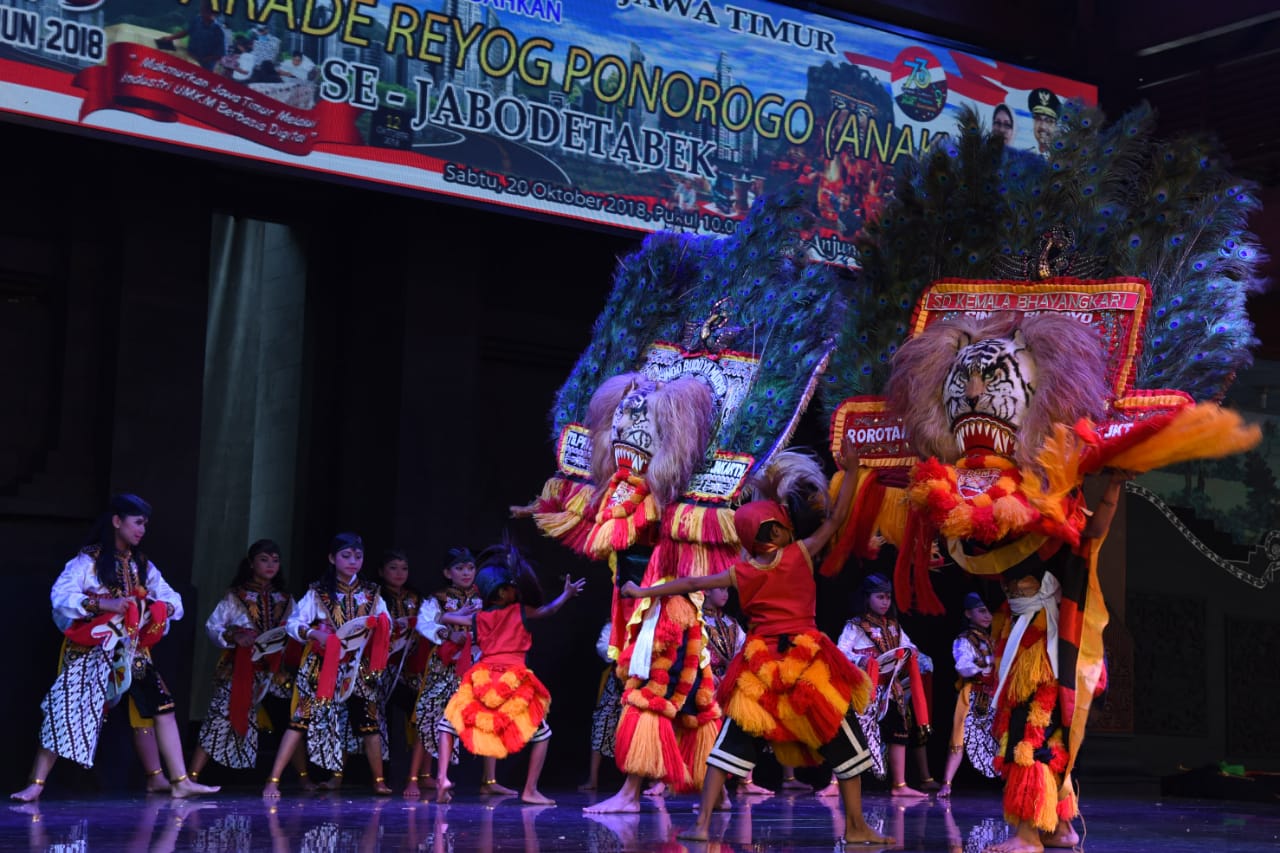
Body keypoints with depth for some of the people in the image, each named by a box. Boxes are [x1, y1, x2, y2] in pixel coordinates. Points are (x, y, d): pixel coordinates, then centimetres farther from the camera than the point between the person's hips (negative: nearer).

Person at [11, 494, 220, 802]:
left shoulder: (142, 565, 12)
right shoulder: (88, 560, -7)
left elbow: (172, 598, 16)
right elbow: (60, 596, -17)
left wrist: (165, 607, -8)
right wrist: (102, 604, -26)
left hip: (133, 652, 6)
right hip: (92, 652, -6)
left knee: (164, 709, 0)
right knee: (65, 711, -11)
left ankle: (180, 782, 3)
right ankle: (36, 784, -2)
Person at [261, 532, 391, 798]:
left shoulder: (371, 593, 9)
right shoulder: (318, 592, 1)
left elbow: (385, 624, 9)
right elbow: (293, 623, -4)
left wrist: (378, 629, -14)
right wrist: (314, 634, -22)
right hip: (323, 666, -3)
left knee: (367, 721, 5)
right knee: (303, 718, -10)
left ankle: (379, 781, 19)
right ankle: (273, 780, -11)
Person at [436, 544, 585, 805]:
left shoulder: (478, 619, 8)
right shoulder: (519, 612, 0)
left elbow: (447, 617, 19)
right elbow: (546, 610, 8)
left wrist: (470, 609, 34)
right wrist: (567, 593, 21)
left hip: (482, 681, 2)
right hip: (514, 683, -2)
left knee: (449, 724, 17)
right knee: (541, 733, 14)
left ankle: (443, 778, -4)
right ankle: (530, 791, 8)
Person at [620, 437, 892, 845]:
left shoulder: (742, 573, 2)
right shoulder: (801, 554, -5)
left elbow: (690, 584, 6)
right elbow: (836, 517, -2)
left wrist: (643, 591, 16)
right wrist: (850, 470, 5)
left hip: (761, 665, 3)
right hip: (807, 661, -2)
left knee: (732, 741, 7)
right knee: (845, 741, 9)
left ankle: (702, 823, -3)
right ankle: (856, 826, 9)